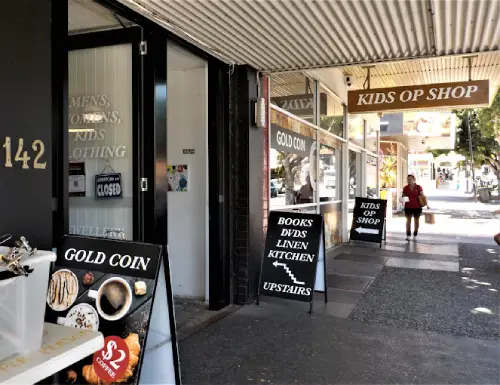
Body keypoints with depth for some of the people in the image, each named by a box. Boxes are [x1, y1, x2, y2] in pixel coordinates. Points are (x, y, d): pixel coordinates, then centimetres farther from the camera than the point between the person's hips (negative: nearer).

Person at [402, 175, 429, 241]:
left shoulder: (418, 187, -1)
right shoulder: (405, 188, 3)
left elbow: (422, 196, -1)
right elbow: (403, 196, 9)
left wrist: (426, 204, -6)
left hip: (417, 206, -1)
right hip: (408, 206, 1)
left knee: (416, 220, 8)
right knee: (408, 220, 1)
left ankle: (415, 235, 18)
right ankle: (408, 235, 3)